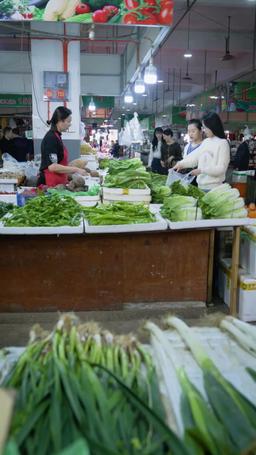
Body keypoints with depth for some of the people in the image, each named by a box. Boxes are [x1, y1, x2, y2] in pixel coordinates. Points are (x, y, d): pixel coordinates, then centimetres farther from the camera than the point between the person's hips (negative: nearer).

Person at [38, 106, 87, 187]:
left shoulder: (56, 136, 12)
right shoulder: (51, 138, -16)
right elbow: (52, 167, -24)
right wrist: (76, 170, -18)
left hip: (58, 183, 9)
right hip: (50, 184, -9)